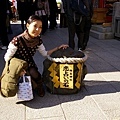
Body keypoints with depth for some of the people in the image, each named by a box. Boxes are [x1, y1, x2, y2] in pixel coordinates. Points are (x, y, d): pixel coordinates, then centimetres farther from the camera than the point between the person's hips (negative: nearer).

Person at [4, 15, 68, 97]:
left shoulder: (38, 39, -12)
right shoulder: (18, 40, -29)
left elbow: (45, 54, 0)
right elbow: (7, 58, -20)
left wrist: (58, 48, -6)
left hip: (29, 63, 4)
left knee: (36, 76, -24)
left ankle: (38, 87, 10)